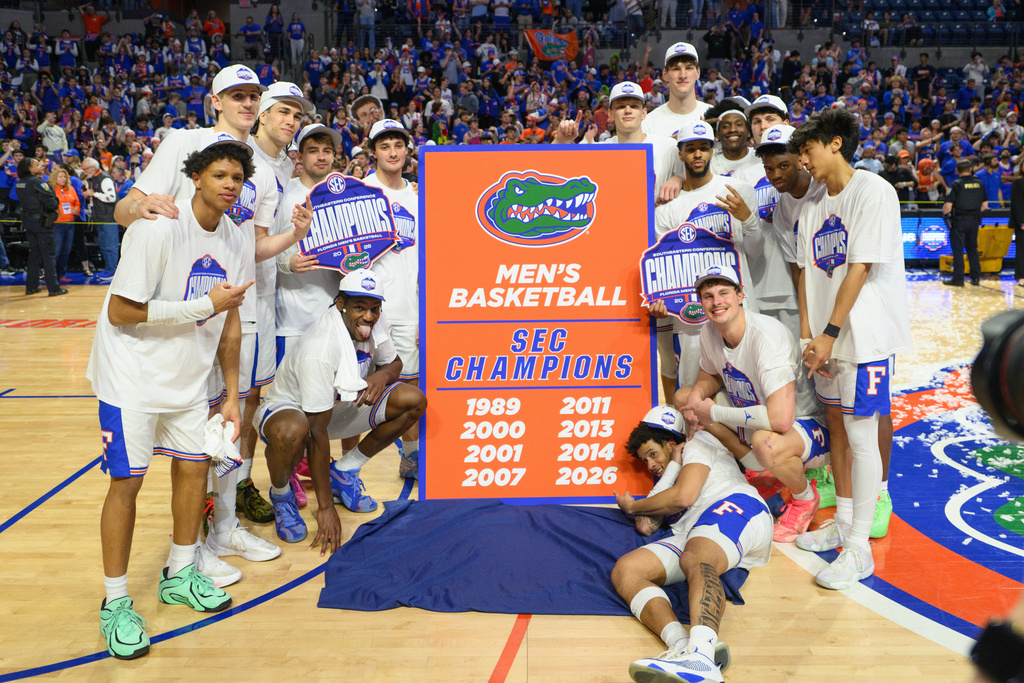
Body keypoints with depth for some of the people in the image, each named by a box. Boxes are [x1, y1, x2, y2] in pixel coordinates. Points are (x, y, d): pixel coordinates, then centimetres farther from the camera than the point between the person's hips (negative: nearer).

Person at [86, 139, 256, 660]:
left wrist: (231, 394, 7)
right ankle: (115, 604, 7)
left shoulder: (233, 241, 1)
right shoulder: (158, 229, -21)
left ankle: (179, 576, 28)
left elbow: (228, 321, 8)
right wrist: (206, 304, -22)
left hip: (188, 376, 7)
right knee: (127, 480, -6)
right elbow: (121, 312, -23)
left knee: (194, 466, 9)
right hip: (132, 374, -7)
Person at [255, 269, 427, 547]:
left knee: (414, 401, -8)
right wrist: (325, 507, -30)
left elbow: (394, 362, 9)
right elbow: (317, 432, -32)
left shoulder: (373, 324, -13)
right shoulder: (319, 348, -34)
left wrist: (382, 375, -19)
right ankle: (281, 495, -7)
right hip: (290, 408, -7)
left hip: (338, 406, 7)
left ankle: (342, 472, 7)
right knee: (292, 431, -43)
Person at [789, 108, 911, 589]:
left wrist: (830, 333, -17)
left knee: (860, 434, -6)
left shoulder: (872, 191, -11)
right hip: (828, 336, 8)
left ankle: (859, 548, 0)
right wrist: (807, 334, 0)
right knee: (836, 426, 14)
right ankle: (843, 523, 28)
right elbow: (807, 273, 11)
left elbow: (860, 268, -16)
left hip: (864, 333, -8)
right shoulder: (813, 208, 14)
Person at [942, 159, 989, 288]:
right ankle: (975, 277, 17)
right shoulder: (979, 184, 5)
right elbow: (985, 205, 9)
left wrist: (945, 213, 4)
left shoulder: (956, 185, -11)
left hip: (959, 221, -5)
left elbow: (947, 206, -17)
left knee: (958, 250, 0)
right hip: (974, 221, 5)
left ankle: (958, 278, 1)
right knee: (972, 249, 15)